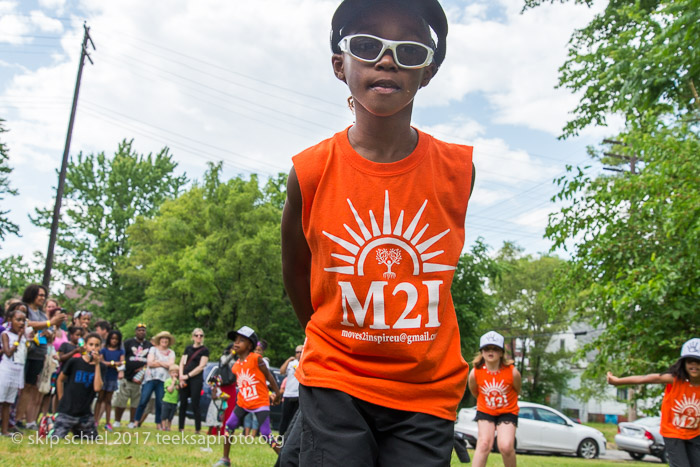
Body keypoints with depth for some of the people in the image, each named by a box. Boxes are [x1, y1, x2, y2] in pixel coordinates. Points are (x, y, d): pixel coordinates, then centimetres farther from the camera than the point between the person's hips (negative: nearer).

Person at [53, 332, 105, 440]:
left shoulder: (100, 366, 0)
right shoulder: (74, 362, -6)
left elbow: (97, 388, -15)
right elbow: (60, 380, 7)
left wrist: (97, 364, -16)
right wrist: (62, 400, 5)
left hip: (85, 412, 3)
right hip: (67, 410, -3)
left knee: (93, 438, 10)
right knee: (56, 438, -14)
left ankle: (75, 429, 33)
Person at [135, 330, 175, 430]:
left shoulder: (171, 352, 13)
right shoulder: (153, 349, 10)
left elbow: (171, 365, -2)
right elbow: (149, 363, -3)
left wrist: (157, 362, -3)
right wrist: (164, 364, -2)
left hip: (162, 380, 1)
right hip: (150, 378, -1)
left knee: (160, 403, 1)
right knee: (143, 401, -4)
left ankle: (159, 423, 10)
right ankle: (137, 421, 3)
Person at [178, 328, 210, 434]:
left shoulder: (204, 350, 2)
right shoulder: (188, 348, 16)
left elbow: (201, 366, -6)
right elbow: (182, 363, 13)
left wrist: (188, 376, -9)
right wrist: (181, 376, -3)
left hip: (196, 379, -4)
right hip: (184, 379, 5)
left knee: (195, 405, -7)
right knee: (183, 404, 4)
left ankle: (198, 429, -2)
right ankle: (181, 427, 11)